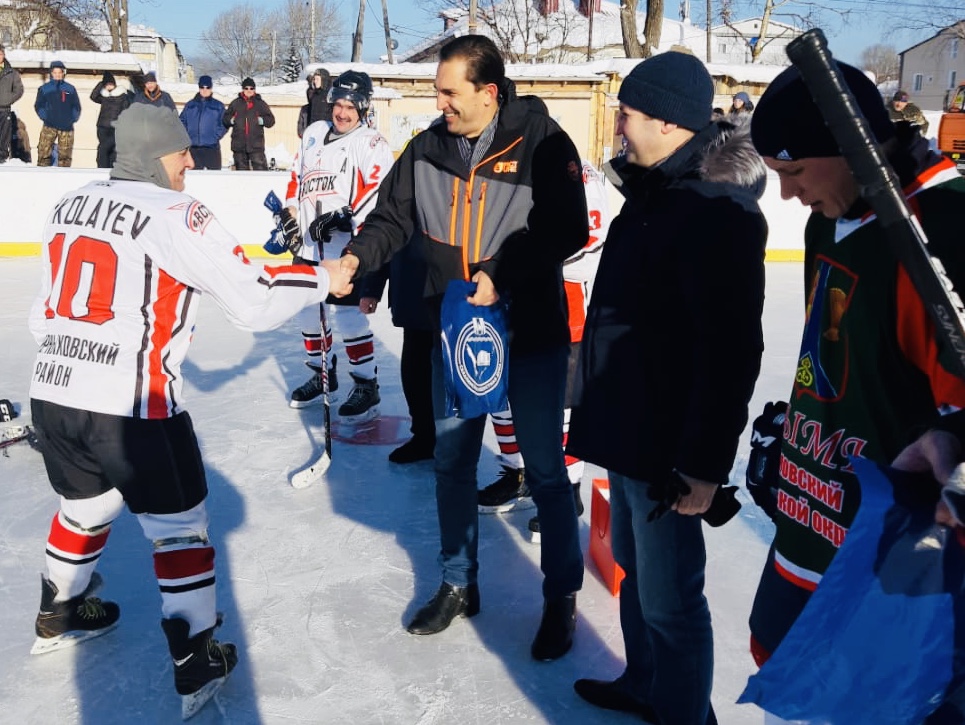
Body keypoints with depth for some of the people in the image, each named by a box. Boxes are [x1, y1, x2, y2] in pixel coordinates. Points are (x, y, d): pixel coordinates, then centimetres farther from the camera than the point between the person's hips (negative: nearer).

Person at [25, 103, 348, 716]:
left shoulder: (70, 205, 11)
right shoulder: (176, 215, -11)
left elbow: (48, 309, 17)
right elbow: (255, 302, -16)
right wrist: (322, 278, -1)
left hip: (53, 394, 8)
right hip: (131, 406, -7)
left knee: (88, 504, 30)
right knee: (179, 523, 9)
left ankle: (58, 615, 50)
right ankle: (196, 660, 17)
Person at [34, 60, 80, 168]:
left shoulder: (70, 89, 11)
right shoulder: (44, 88, 8)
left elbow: (76, 106, 11)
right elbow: (38, 106, 7)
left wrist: (73, 118, -1)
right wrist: (45, 117, -5)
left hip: (67, 127, 1)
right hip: (49, 126, -1)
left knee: (65, 155, 4)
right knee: (44, 153, -9)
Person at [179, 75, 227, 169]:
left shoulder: (218, 106, 7)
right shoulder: (190, 105, 13)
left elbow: (224, 124, 2)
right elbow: (182, 122, 14)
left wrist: (216, 136, -9)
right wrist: (187, 136, 0)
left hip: (212, 147, -2)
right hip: (193, 147, 2)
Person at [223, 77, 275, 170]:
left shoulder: (260, 103, 8)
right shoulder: (235, 103, 11)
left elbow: (271, 120, 7)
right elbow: (225, 118, 15)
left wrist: (262, 120, -11)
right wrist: (231, 120, -5)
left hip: (256, 144, -2)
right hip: (239, 144, 2)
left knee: (260, 167, -10)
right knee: (241, 168, 9)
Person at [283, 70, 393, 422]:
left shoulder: (371, 142, -5)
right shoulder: (314, 133, 17)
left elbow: (382, 187, -19)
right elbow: (297, 177, 24)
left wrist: (349, 216, -26)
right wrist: (291, 215, 17)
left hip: (348, 244, -7)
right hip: (311, 241, 8)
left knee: (347, 312, -12)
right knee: (309, 307, 14)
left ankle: (366, 386, 0)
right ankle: (321, 374, 32)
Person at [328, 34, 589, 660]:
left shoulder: (542, 142, -12)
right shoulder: (428, 149, 3)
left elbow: (565, 231, -17)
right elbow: (393, 217, 4)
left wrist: (501, 275, -25)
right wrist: (357, 257, -13)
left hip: (532, 332, -5)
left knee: (545, 470, 6)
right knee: (452, 462, 14)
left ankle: (562, 596, 25)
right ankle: (459, 584, 34)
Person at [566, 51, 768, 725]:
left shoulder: (718, 211, -22)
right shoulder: (655, 191, 9)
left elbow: (731, 350, -25)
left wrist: (705, 462, -22)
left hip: (669, 445, -10)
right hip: (628, 427, 10)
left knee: (669, 599, 4)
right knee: (635, 568, 24)